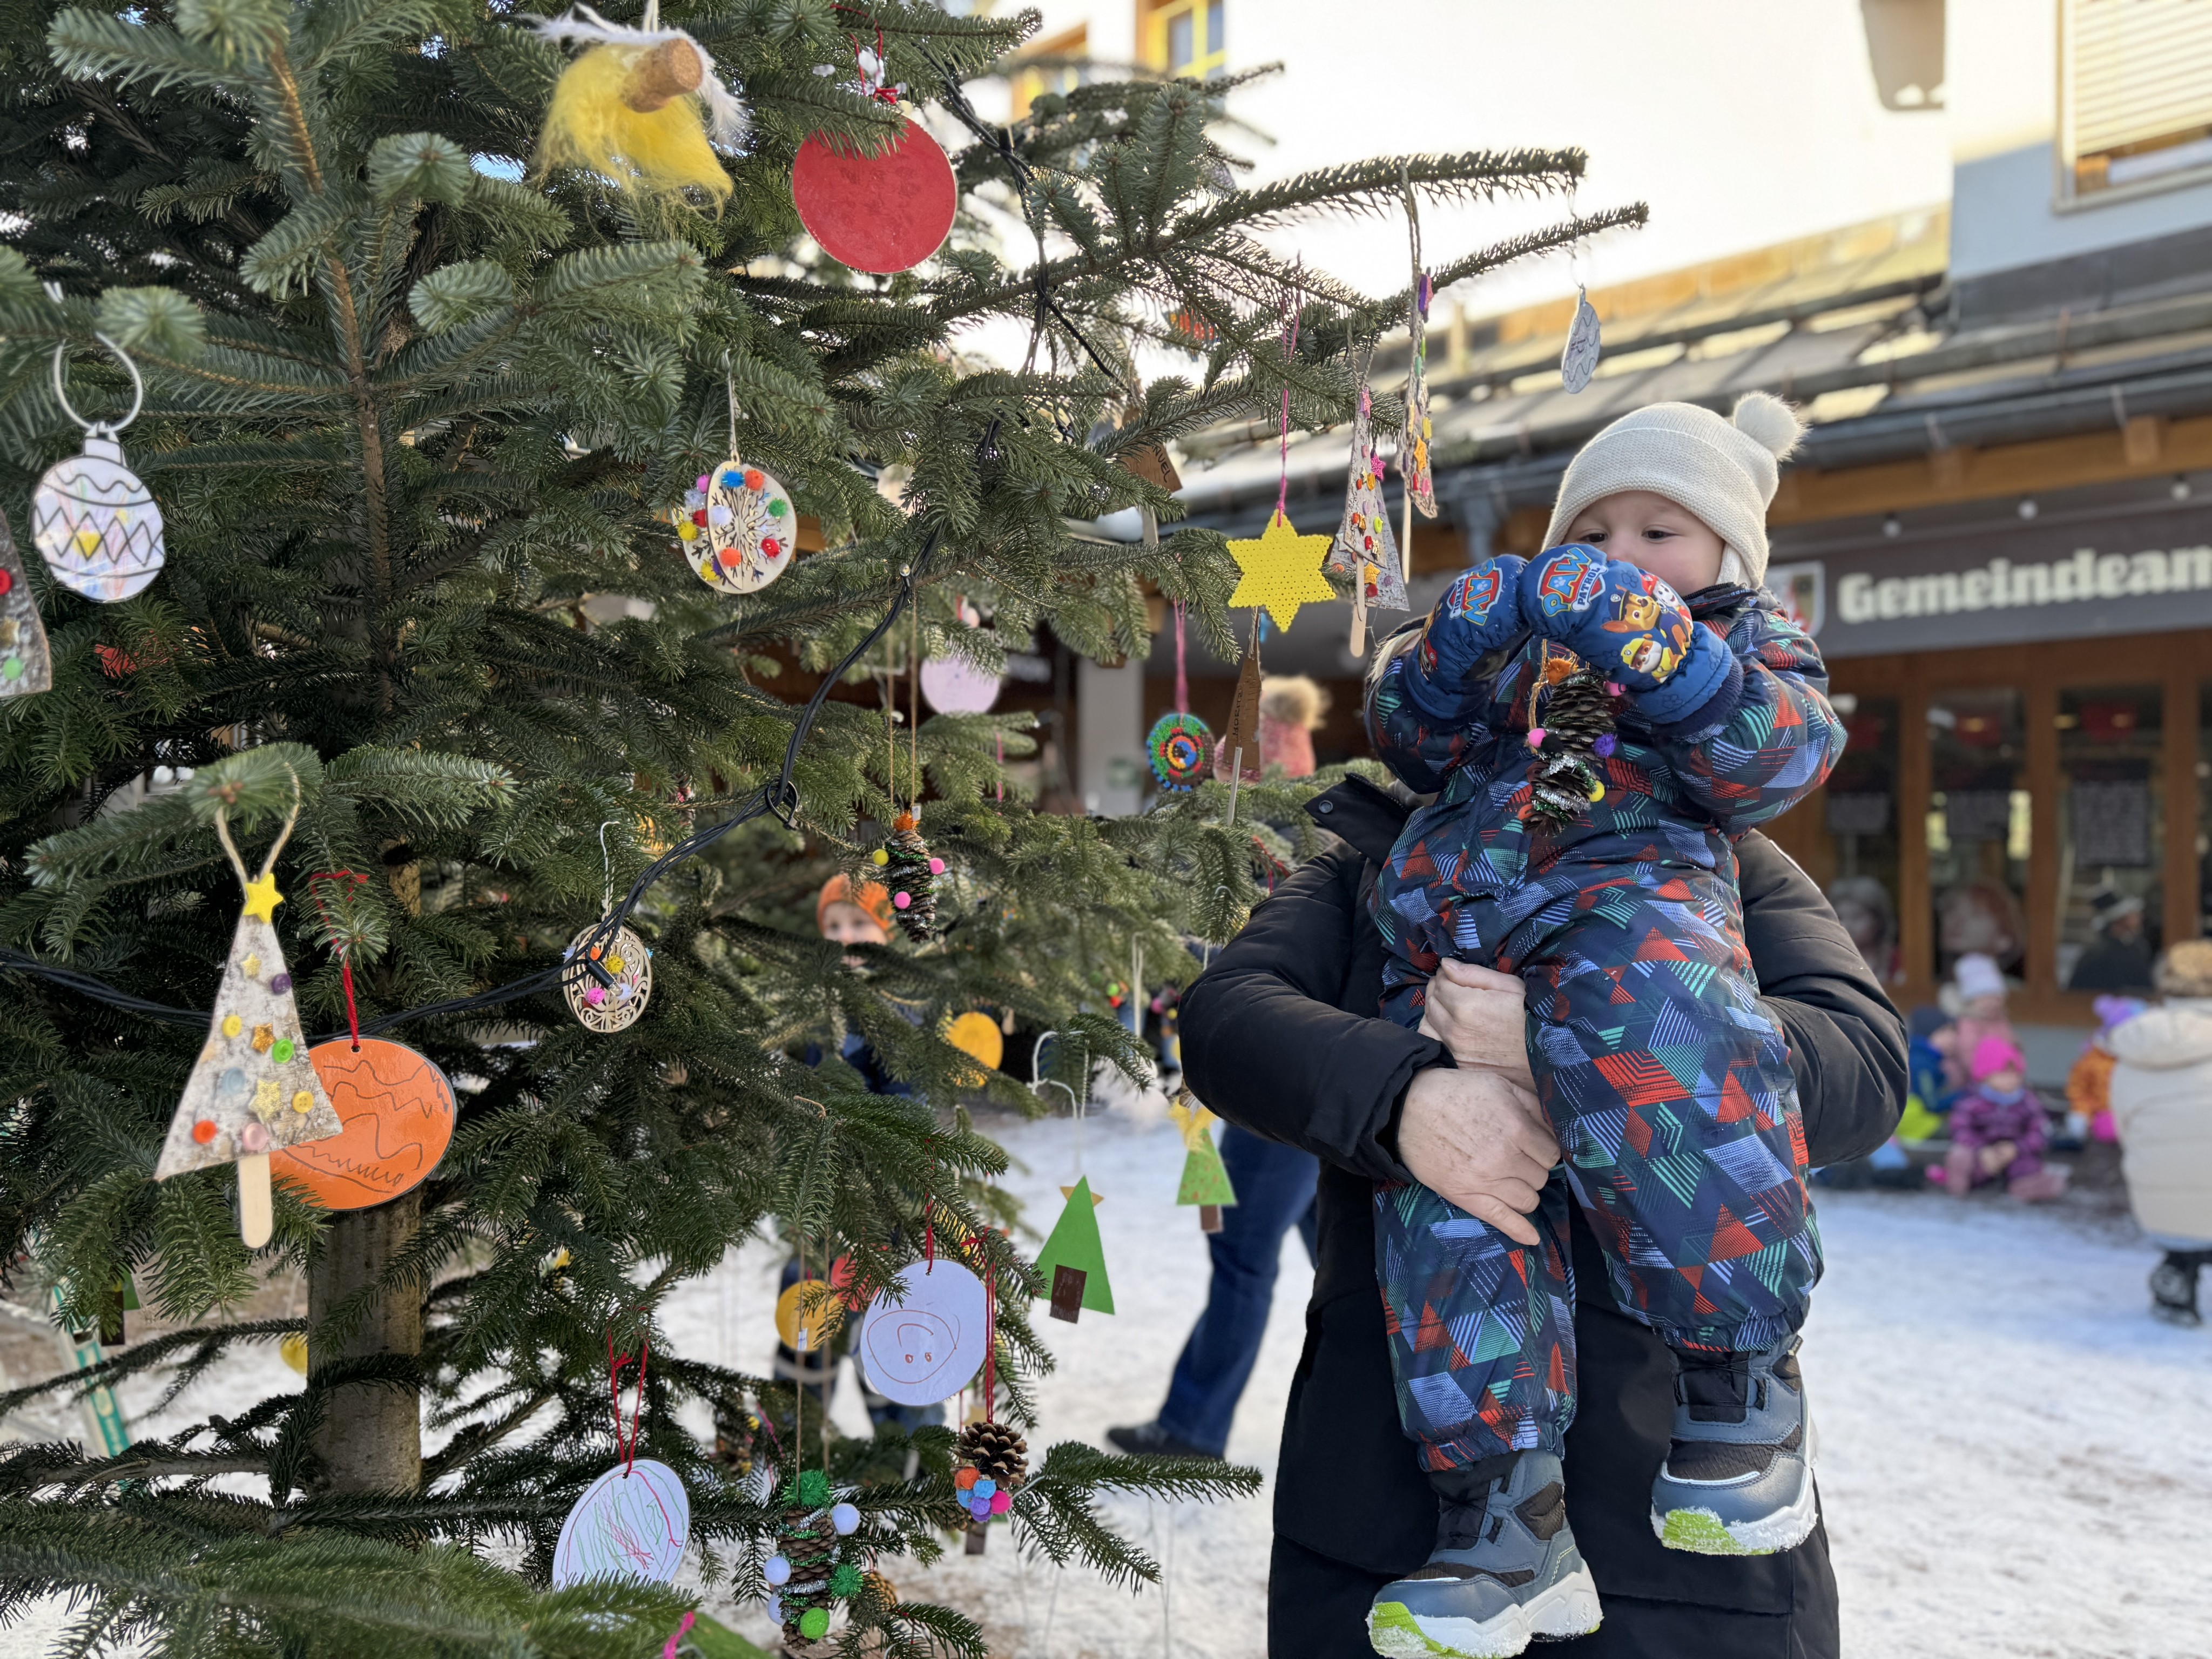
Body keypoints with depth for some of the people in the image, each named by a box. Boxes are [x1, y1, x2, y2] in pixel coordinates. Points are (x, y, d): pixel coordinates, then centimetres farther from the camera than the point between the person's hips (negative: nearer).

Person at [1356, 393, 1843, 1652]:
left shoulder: (1751, 639, 26)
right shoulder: (1529, 636, 35)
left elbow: (1774, 760, 3)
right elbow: (1409, 738, 22)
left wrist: (1650, 644, -11)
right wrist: (1455, 650, 1)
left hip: (1630, 894, -4)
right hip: (1455, 916, 5)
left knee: (1642, 1021, -38)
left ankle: (1746, 1362, -20)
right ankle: (1509, 1514, -12)